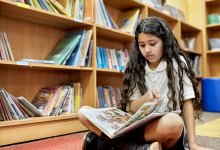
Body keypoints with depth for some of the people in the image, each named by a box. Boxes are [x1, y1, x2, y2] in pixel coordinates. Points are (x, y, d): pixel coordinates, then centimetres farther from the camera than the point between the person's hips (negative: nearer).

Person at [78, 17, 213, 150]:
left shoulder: (177, 63, 0)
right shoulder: (137, 68, 7)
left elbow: (187, 102, -4)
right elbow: (130, 108, 2)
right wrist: (145, 98, -20)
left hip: (168, 131, -3)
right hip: (140, 127, 4)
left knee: (173, 122, -41)